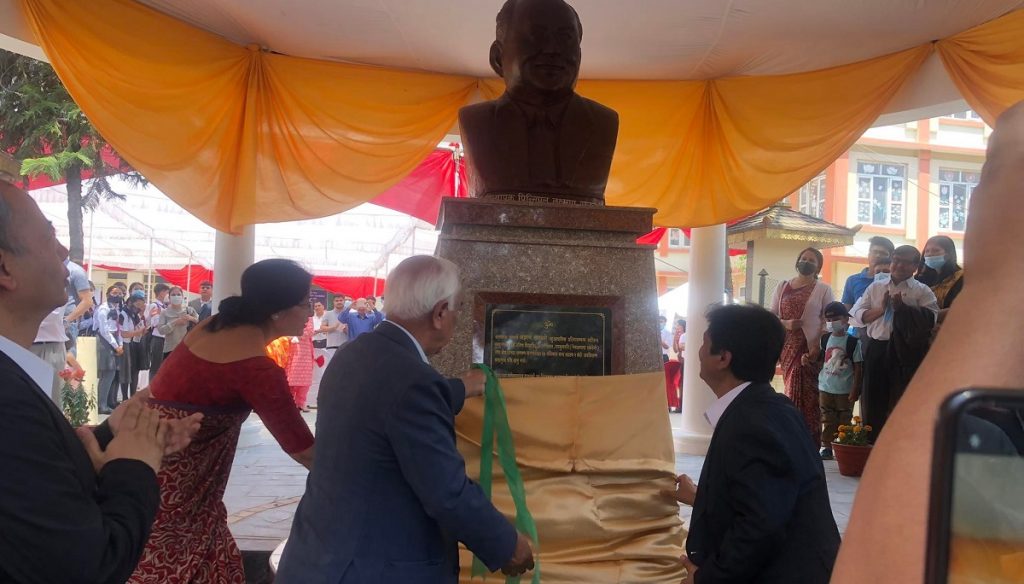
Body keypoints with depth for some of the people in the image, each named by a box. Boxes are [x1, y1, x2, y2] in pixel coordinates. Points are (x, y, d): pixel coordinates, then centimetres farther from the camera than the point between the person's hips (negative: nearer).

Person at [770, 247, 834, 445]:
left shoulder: (823, 289, 5)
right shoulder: (783, 286, 12)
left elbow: (828, 321, -2)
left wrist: (818, 346, -14)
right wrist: (785, 324, -10)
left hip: (811, 348, -2)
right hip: (788, 346, 3)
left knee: (807, 393, -6)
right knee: (794, 390, 1)